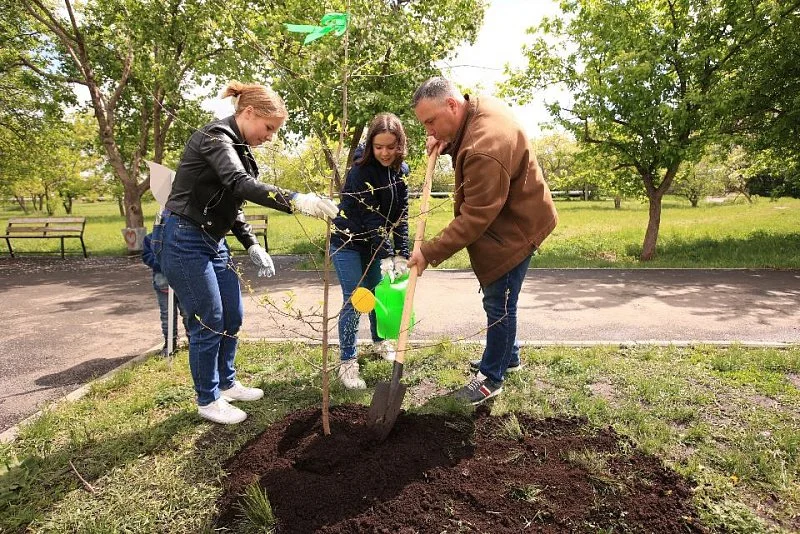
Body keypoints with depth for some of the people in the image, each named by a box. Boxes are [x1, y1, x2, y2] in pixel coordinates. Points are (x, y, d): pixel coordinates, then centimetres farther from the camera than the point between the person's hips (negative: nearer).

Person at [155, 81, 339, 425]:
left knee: (232, 316, 13)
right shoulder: (216, 136, -16)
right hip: (184, 242, -9)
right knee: (208, 322, -2)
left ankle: (226, 383, 31)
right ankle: (207, 401, 17)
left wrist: (252, 246, 7)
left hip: (213, 242, 9)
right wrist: (294, 201, -47)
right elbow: (240, 185, -35)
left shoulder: (236, 147, 12)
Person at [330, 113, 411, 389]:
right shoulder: (361, 170, -23)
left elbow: (400, 215, -8)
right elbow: (370, 216, -28)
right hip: (348, 242, -6)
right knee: (354, 300, -6)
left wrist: (401, 254, -15)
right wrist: (385, 256, -33)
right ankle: (347, 363, 6)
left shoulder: (400, 170, -5)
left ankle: (380, 341, 39)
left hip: (376, 242, 6)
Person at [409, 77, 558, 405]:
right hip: (503, 217, 10)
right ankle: (508, 355, 39)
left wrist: (430, 252, -28)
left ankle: (492, 379, 16)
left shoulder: (485, 149, -33)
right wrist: (446, 144, -2)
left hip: (514, 228, -10)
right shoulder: (480, 106, -2)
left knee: (498, 303, -1)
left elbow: (475, 217, -31)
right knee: (499, 298, 20)